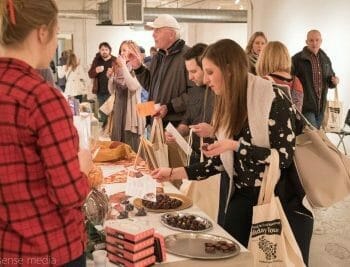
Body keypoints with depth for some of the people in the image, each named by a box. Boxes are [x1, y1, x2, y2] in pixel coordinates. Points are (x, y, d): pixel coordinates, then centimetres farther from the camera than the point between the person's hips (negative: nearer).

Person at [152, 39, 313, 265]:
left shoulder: (273, 99, -17)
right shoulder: (227, 104, 5)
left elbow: (284, 157, -19)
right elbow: (222, 161, 7)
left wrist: (236, 145, -23)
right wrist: (174, 173, 4)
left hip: (282, 201, -6)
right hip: (243, 197, 6)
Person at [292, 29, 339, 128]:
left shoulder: (326, 59, 12)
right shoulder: (297, 59, -9)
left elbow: (330, 81, 21)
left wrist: (334, 81, -1)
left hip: (321, 107, 6)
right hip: (305, 106, -6)